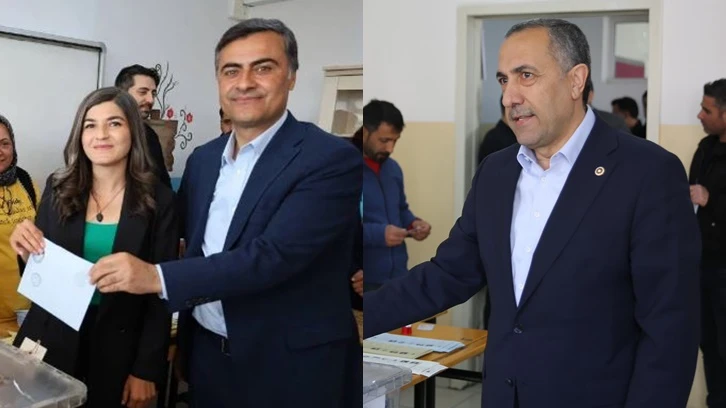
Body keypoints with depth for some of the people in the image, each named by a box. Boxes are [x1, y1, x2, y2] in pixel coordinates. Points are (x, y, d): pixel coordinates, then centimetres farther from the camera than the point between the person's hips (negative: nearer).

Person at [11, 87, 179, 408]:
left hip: (117, 347, -2)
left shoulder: (158, 200, -7)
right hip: (52, 339, 2)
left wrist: (146, 370, -8)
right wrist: (27, 250, -14)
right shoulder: (58, 188, 0)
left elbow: (161, 290, -6)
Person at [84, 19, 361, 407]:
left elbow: (274, 256, -25)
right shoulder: (202, 158, 7)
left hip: (289, 369, -6)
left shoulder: (331, 159, -15)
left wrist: (157, 277, -28)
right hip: (207, 358, 6)